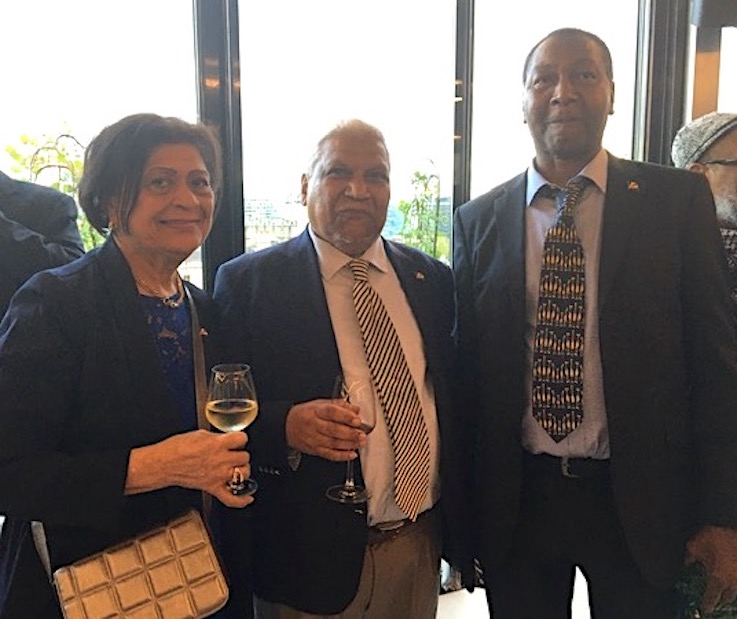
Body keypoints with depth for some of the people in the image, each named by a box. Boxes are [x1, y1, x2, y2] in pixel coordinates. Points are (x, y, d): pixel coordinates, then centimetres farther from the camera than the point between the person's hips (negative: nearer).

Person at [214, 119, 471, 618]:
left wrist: (462, 525, 8)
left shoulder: (433, 280, 5)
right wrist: (286, 426, -27)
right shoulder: (247, 282, -7)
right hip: (311, 555, -3)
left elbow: (456, 400, 9)